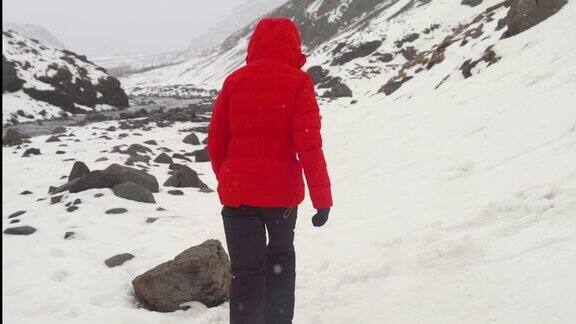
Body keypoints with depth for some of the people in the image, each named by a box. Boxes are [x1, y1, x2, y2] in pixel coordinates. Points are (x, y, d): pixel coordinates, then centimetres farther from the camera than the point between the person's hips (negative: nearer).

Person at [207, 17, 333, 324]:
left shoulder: (234, 81, 2)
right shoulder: (298, 82, -6)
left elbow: (216, 142, 5)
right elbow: (309, 144, -13)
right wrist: (322, 196, -8)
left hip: (237, 192, 1)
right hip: (282, 190, -1)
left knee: (246, 271, 9)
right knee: (281, 257, 24)